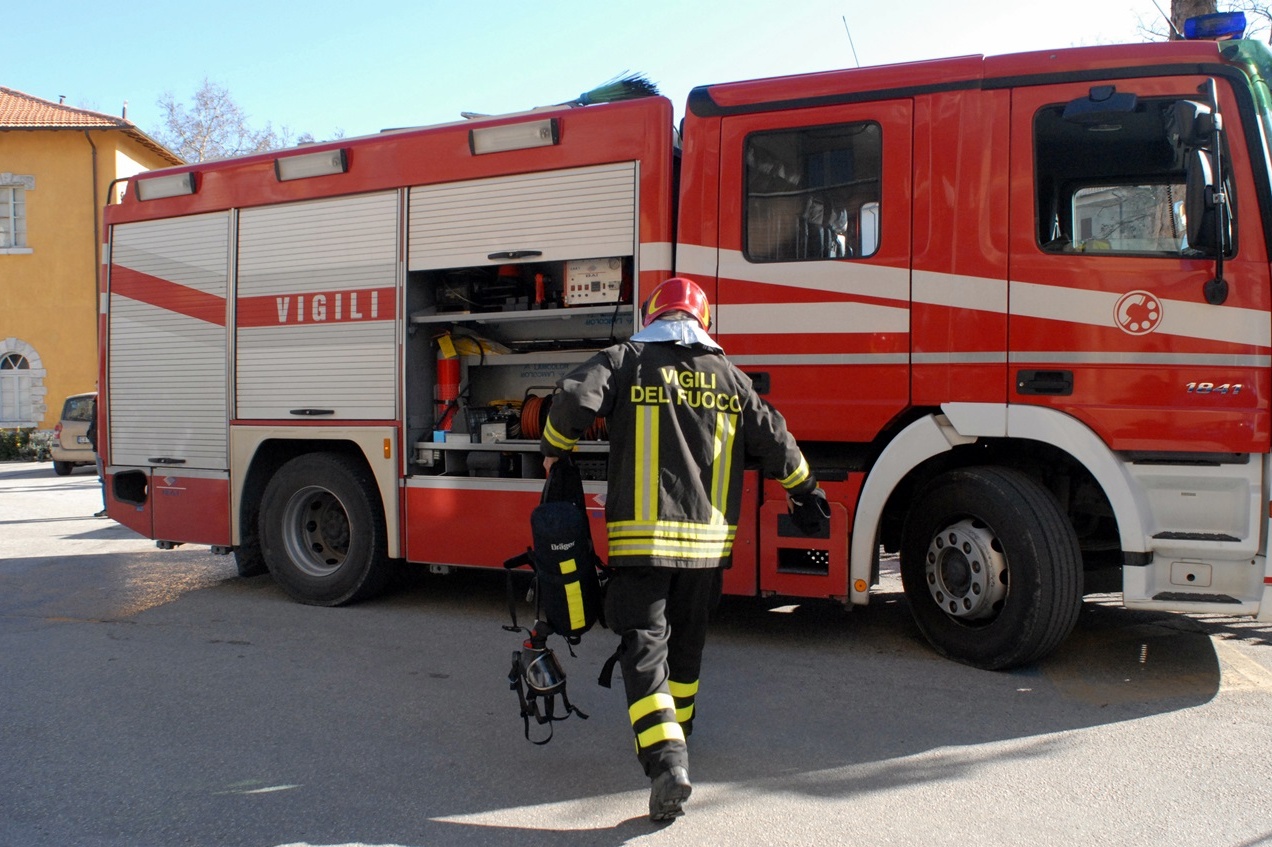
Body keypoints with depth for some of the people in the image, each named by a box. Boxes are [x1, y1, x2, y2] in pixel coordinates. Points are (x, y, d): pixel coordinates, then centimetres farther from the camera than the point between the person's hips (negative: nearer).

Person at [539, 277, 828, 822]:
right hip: (708, 538, 4)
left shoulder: (627, 360, 0)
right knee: (687, 643, 21)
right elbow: (772, 439, 13)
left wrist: (555, 449, 5)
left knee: (644, 648, -2)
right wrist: (804, 488, 29)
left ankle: (666, 761, -16)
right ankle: (675, 735, 38)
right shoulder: (727, 375, 10)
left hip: (641, 535, -4)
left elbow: (574, 399, -15)